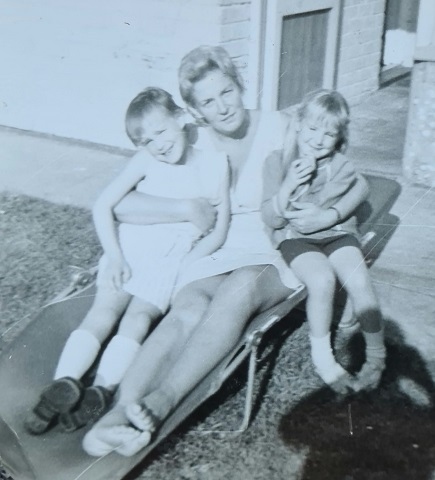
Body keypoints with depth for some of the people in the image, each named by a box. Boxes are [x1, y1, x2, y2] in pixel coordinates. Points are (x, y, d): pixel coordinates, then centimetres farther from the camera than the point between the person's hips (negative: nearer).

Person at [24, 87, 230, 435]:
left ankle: (103, 390, -35)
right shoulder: (146, 161, 2)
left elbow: (218, 233, 1)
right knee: (105, 308, -19)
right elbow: (103, 205, -2)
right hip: (130, 250, 1)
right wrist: (115, 256, -12)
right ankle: (63, 384, -31)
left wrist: (184, 266, -10)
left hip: (175, 259, -1)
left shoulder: (214, 164, 1)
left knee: (139, 315, -23)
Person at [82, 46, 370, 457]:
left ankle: (162, 400, -45)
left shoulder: (278, 128, 1)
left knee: (242, 285, -37)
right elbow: (114, 203, -8)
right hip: (213, 254, 1)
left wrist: (331, 215, -13)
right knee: (189, 311, -34)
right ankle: (115, 415, -48)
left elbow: (358, 181, 8)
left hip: (271, 256, 0)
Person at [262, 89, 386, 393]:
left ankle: (376, 356, -4)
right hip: (295, 237, -2)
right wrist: (288, 185, -21)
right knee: (322, 279, -29)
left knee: (359, 280, -23)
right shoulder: (278, 161, -2)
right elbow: (272, 220, -8)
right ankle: (321, 354, -8)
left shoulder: (342, 168, -2)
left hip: (336, 233, 2)